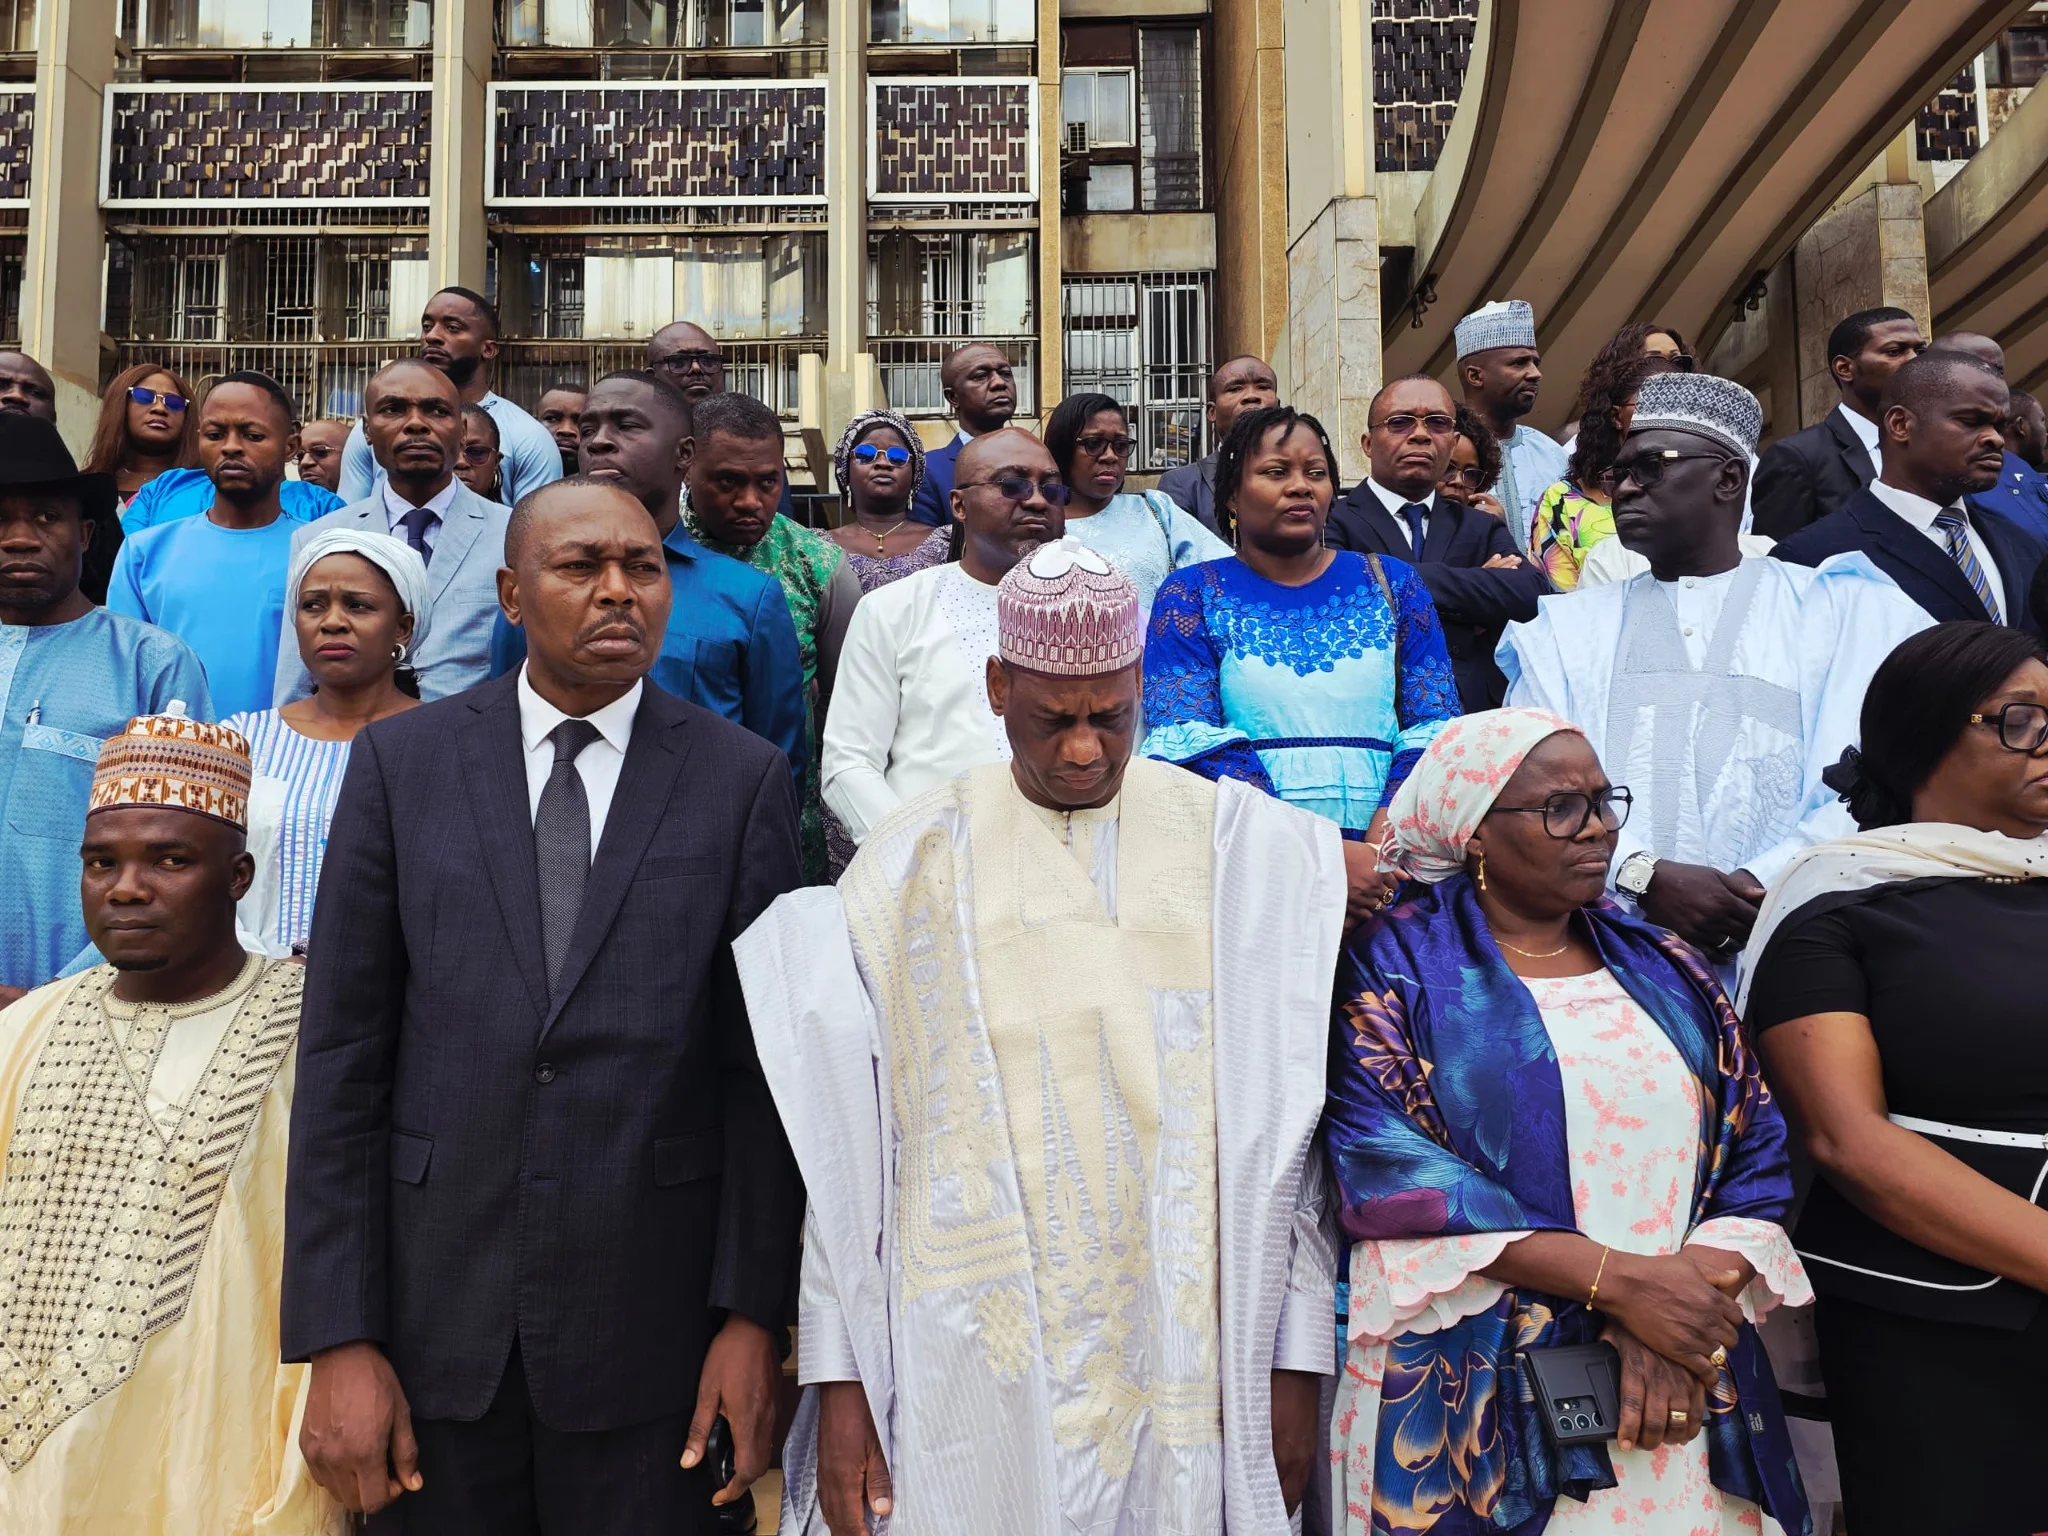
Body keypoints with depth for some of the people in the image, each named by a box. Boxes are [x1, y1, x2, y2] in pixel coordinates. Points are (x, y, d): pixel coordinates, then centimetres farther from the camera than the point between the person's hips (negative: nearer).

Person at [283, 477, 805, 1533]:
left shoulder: (743, 776, -3)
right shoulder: (401, 760, 0)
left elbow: (758, 1062, -3)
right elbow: (341, 1057, -2)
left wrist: (756, 1312, -6)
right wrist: (336, 1338, -5)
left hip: (647, 1312, -1)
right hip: (434, 1302, 1)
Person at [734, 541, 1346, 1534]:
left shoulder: (1246, 850, -1)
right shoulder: (914, 864, 0)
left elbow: (1289, 1121, -1)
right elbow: (847, 1142, 0)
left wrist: (1299, 1358, -3)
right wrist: (839, 1377, -2)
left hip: (1187, 1357, 1)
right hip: (971, 1363, 0)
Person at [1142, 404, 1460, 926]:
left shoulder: (1392, 583, 16)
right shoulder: (1191, 595, 8)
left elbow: (1433, 726, 7)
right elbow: (1188, 742, -4)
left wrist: (1383, 848, -12)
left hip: (1387, 858, 2)